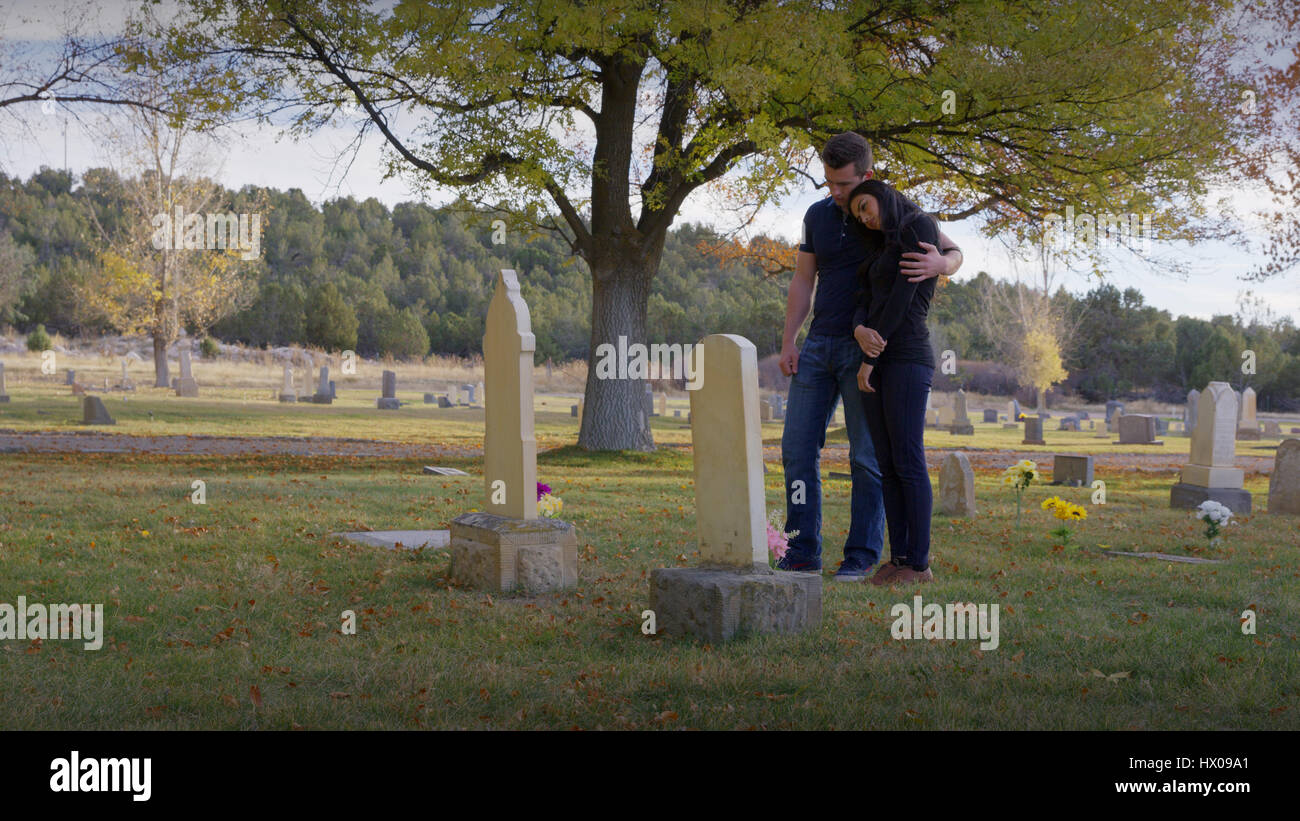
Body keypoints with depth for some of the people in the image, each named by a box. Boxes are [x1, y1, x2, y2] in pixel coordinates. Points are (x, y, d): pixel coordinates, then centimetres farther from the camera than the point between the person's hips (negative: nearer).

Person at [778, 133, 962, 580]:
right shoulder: (818, 216, 8)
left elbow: (954, 253, 2)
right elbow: (803, 282, 12)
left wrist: (939, 264, -24)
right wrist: (787, 343, 2)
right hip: (819, 346, 5)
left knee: (867, 455, -5)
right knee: (798, 447, -1)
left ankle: (861, 556, 2)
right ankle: (802, 552, 6)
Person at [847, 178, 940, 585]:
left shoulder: (919, 226, -5)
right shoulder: (885, 251, 23)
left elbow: (903, 297, -12)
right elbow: (865, 304, 11)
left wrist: (871, 360, -12)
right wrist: (860, 331, -15)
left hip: (907, 357, -9)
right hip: (877, 362, 9)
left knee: (908, 462, -8)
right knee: (887, 464, 6)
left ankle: (919, 562, -3)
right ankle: (899, 555, 10)